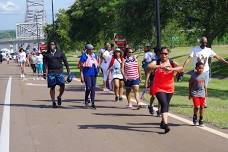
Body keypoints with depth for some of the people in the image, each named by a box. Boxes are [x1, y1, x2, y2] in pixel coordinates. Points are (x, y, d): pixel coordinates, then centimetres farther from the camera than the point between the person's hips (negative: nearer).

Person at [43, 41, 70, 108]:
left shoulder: (60, 53, 8)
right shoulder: (46, 54, 8)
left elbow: (65, 62, 10)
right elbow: (45, 64, 4)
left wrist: (68, 70, 4)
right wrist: (44, 72, -7)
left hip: (60, 72, 0)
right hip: (51, 73, 0)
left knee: (62, 86, -9)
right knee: (52, 87, 1)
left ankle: (59, 97, 17)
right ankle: (53, 102, 9)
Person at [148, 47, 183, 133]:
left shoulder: (172, 63, 0)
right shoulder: (157, 62, -6)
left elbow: (181, 68, -16)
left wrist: (171, 69, -32)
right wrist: (160, 66, -37)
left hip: (169, 88, 4)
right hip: (159, 88, -4)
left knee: (166, 105, 16)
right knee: (164, 104, -19)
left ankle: (163, 122, 37)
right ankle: (165, 124, -28)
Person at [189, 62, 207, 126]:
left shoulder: (203, 75, 3)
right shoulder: (193, 75, -10)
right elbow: (190, 84, -3)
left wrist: (205, 91, 18)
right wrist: (190, 93, -2)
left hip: (202, 93, 4)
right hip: (195, 93, -4)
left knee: (202, 107, 6)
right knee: (197, 106, -13)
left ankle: (201, 120, 20)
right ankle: (195, 116, 15)